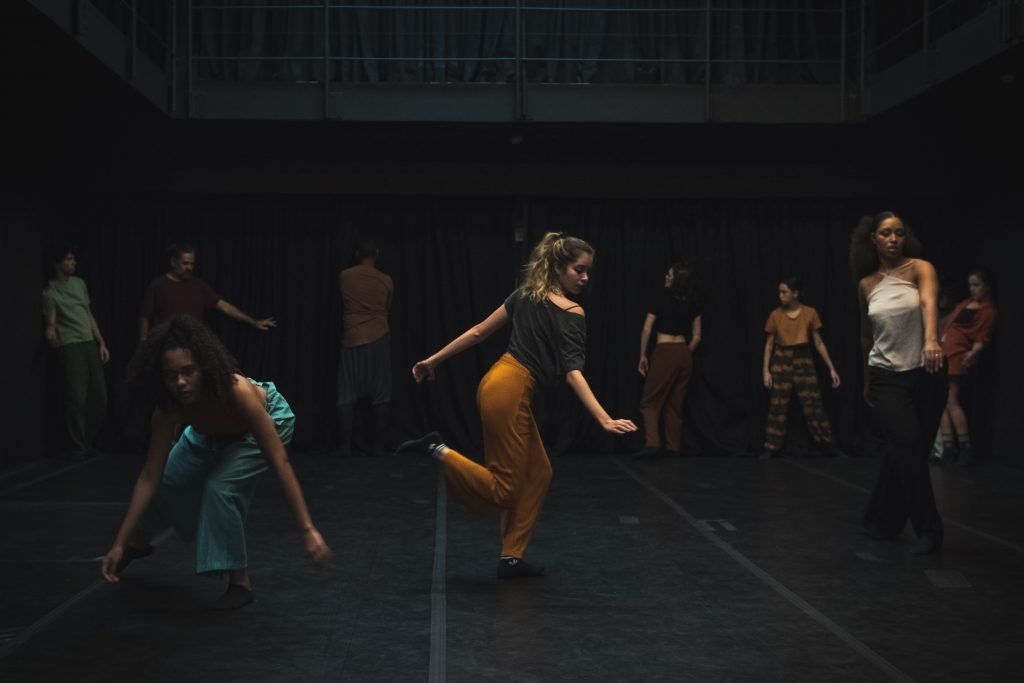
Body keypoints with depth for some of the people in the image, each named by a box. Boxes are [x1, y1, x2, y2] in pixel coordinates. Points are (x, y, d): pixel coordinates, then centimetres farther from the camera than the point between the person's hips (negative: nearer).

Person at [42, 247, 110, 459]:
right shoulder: (50, 292, -4)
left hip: (90, 344, 6)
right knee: (77, 397, -12)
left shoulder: (79, 283, 14)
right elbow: (51, 324, -7)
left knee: (99, 396, 4)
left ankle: (88, 442, 17)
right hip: (70, 346, -6)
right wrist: (50, 333, -32)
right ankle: (78, 447, -4)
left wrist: (101, 343, 14)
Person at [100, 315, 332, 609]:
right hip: (216, 432, 5)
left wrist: (308, 530, -48)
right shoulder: (168, 409, -30)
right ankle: (138, 542, 43)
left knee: (221, 487, -26)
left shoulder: (237, 392, -44)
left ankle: (240, 581, -8)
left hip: (268, 420, -5)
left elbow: (280, 463, -44)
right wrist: (119, 542, -26)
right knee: (167, 480, 9)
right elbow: (150, 476, -23)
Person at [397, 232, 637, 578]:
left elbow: (479, 332, 11)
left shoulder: (525, 295, 11)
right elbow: (573, 372, -20)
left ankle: (511, 557, 16)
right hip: (509, 392, -9)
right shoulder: (572, 313, -11)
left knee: (537, 473, 16)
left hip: (498, 384, 9)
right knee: (502, 489, 0)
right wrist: (605, 419, -26)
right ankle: (439, 450, -9)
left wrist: (433, 359, 16)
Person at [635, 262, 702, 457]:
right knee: (675, 402, 12)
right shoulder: (692, 304, 8)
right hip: (684, 354, 5)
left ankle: (651, 442, -17)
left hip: (664, 352, -5)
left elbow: (646, 330, -4)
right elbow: (697, 337, 9)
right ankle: (673, 446, 10)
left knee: (651, 400, -1)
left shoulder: (661, 298, -6)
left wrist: (642, 356, 3)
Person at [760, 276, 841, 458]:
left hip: (804, 361, 0)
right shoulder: (776, 315, -1)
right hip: (781, 362, 1)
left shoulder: (810, 313, -3)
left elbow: (819, 342, 2)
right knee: (777, 406, 1)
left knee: (813, 405, 1)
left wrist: (831, 368, 0)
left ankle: (827, 445, 15)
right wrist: (765, 370, -3)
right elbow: (769, 344, 4)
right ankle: (771, 448, 7)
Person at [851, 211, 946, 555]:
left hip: (925, 374, -1)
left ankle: (882, 520, 28)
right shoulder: (866, 284, 3)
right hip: (886, 376, 1)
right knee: (908, 447, -13)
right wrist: (867, 381, 22)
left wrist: (931, 340, -48)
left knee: (903, 451, 7)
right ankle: (928, 529, -2)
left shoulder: (920, 269, -6)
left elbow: (929, 304, -28)